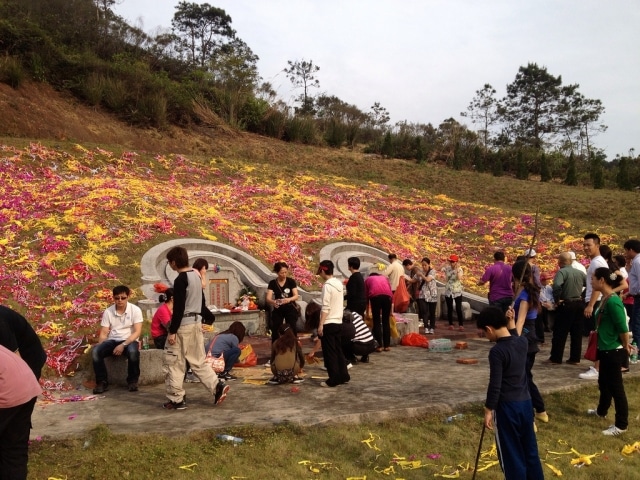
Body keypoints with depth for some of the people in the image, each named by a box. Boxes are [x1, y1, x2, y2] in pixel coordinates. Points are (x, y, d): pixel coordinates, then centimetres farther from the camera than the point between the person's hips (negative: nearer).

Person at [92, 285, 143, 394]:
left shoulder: (135, 310, -7)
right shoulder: (108, 312, 1)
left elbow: (137, 332, -12)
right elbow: (103, 333, 2)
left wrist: (123, 345, -24)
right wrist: (101, 347, -18)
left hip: (129, 341, -3)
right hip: (112, 341, 3)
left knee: (133, 351, -38)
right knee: (95, 351, -27)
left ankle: (132, 381, -14)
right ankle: (102, 382, -13)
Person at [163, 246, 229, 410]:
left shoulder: (180, 280, -16)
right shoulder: (196, 275, 9)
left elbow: (178, 308, -19)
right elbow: (200, 301, 17)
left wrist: (172, 331, -17)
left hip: (183, 325, -9)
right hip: (196, 322, 9)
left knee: (173, 363, 3)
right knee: (198, 360, 15)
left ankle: (176, 399, 7)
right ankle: (217, 386, 6)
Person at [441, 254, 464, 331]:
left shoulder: (459, 269, -6)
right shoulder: (447, 268, 2)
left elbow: (459, 278, -22)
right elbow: (445, 279, 1)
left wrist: (457, 269, -24)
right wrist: (443, 272, -10)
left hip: (457, 291, -3)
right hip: (448, 291, 3)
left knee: (458, 309, -8)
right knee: (449, 309, 7)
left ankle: (461, 325, -2)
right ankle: (450, 324, 15)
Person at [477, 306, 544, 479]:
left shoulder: (497, 351, -20)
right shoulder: (522, 342, 0)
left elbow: (495, 385, -19)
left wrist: (488, 410, -10)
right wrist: (512, 323, 21)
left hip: (507, 407, -7)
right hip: (526, 403, 7)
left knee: (511, 454, 5)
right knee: (530, 449, 18)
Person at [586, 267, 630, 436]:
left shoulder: (613, 301, -24)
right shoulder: (605, 299, 6)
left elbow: (622, 327, -22)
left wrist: (625, 347, -10)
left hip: (614, 351, -10)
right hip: (606, 349, 10)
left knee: (615, 386, 1)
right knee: (604, 383, 25)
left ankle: (621, 425, 12)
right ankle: (601, 411, 44)